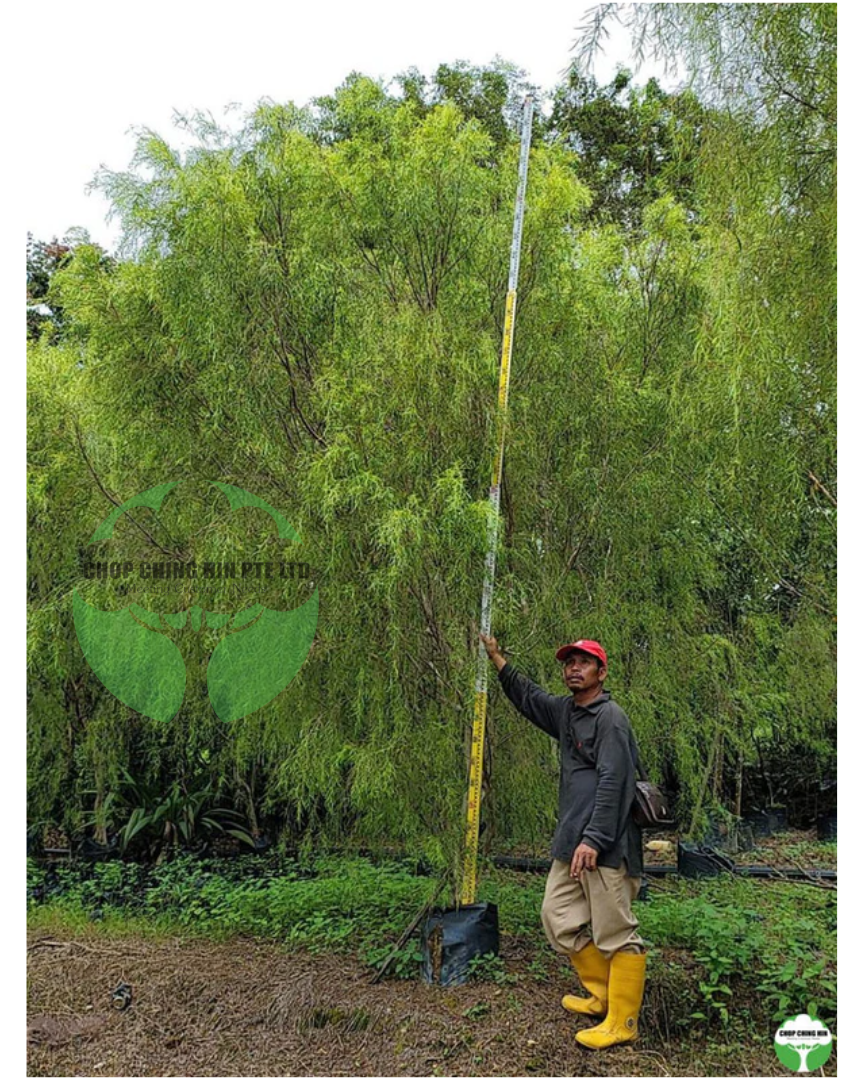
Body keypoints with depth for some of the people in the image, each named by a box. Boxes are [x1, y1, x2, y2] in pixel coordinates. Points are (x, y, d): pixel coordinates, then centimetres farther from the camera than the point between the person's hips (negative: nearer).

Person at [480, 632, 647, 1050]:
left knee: (615, 932, -4)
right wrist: (496, 656, 31)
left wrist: (594, 839, -23)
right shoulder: (565, 711, 15)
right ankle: (602, 996, 28)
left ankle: (621, 1023, 6)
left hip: (606, 845, -9)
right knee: (558, 917, 13)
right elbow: (527, 696, 32)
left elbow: (612, 783, -19)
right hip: (571, 843, 10)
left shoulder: (610, 718, -11)